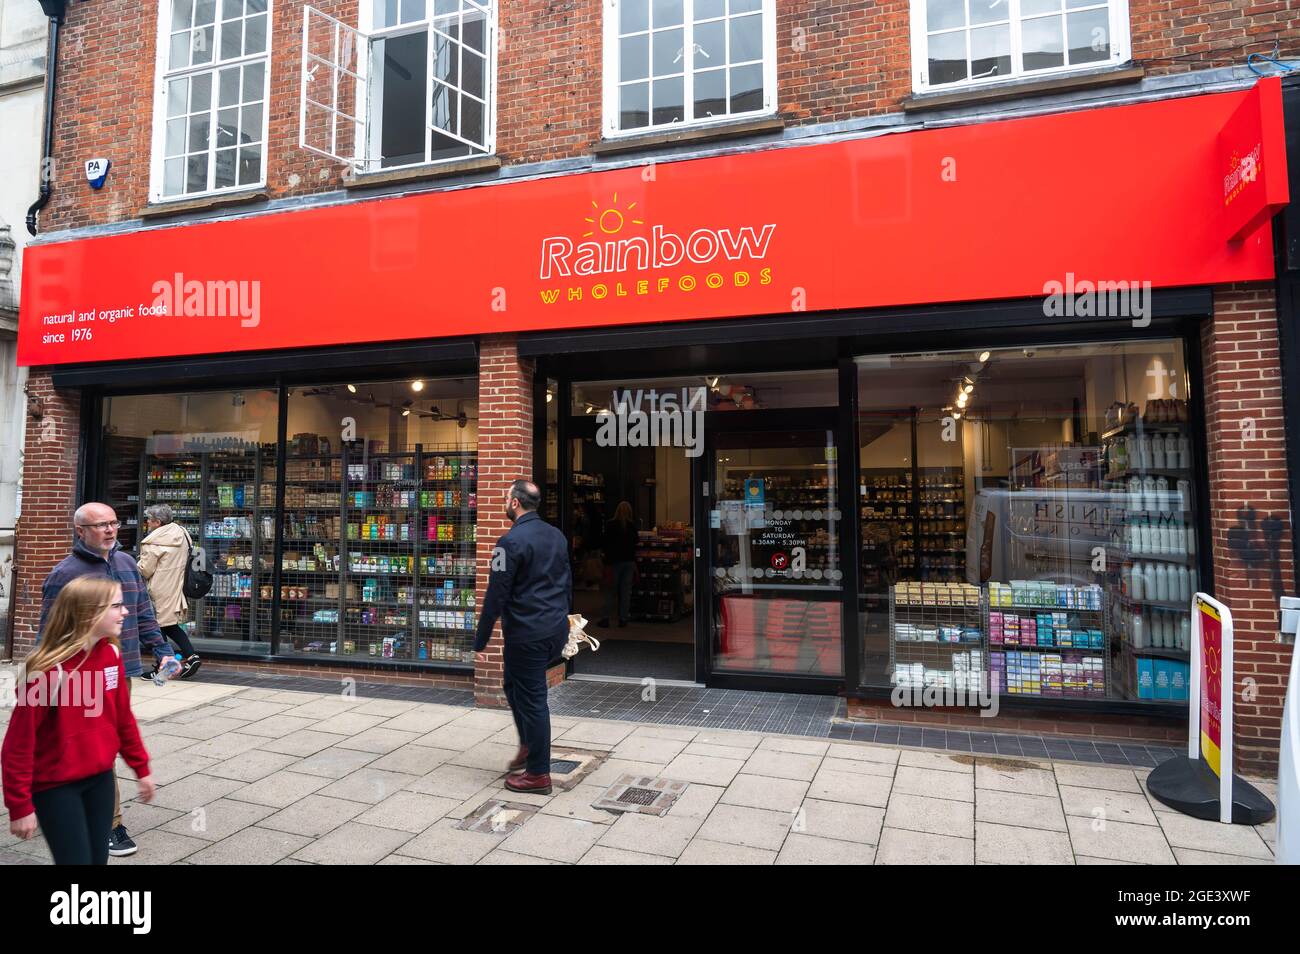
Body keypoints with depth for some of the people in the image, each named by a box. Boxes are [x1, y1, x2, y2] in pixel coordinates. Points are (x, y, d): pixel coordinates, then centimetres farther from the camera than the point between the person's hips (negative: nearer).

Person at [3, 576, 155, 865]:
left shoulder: (112, 653, -3)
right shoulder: (49, 669, -22)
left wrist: (141, 769, 14)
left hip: (101, 778, 6)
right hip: (55, 786, -6)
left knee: (98, 858, 12)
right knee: (77, 859, 0)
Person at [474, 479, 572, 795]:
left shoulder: (512, 541, -15)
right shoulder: (556, 535, 9)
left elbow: (496, 595, -15)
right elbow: (567, 583, 17)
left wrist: (480, 641, -9)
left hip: (527, 635, -8)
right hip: (557, 630, 8)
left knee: (531, 698, 3)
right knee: (513, 683, 24)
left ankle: (538, 774, 13)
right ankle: (529, 745, 28)